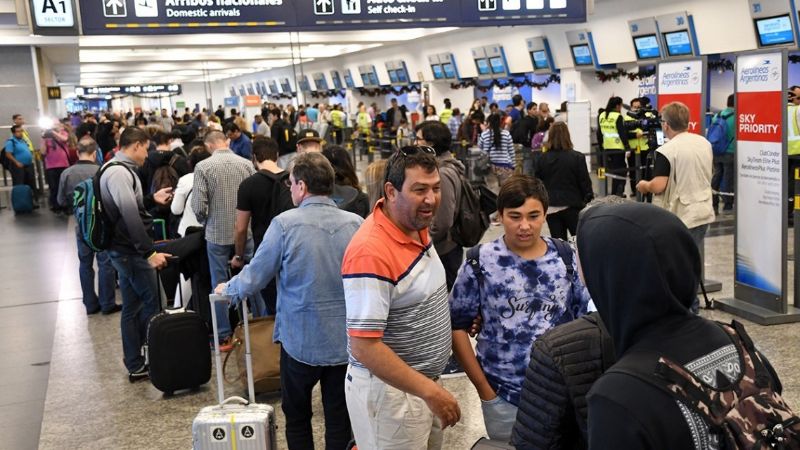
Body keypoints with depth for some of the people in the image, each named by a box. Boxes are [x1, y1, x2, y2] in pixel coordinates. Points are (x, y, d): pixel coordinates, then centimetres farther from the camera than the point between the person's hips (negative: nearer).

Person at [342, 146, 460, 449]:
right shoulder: (372, 252, -28)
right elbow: (365, 348, -28)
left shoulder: (417, 227, 0)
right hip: (389, 391, -8)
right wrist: (430, 391, -25)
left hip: (423, 382, 9)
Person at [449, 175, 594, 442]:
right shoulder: (481, 263, -8)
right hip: (503, 397, -2)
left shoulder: (565, 258, -2)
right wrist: (483, 388, -5)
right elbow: (457, 326, -4)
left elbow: (585, 319, 7)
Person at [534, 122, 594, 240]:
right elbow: (585, 182, -6)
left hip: (550, 208, 2)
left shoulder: (543, 159, -3)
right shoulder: (577, 157, -9)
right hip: (572, 206, -2)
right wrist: (589, 198, 8)